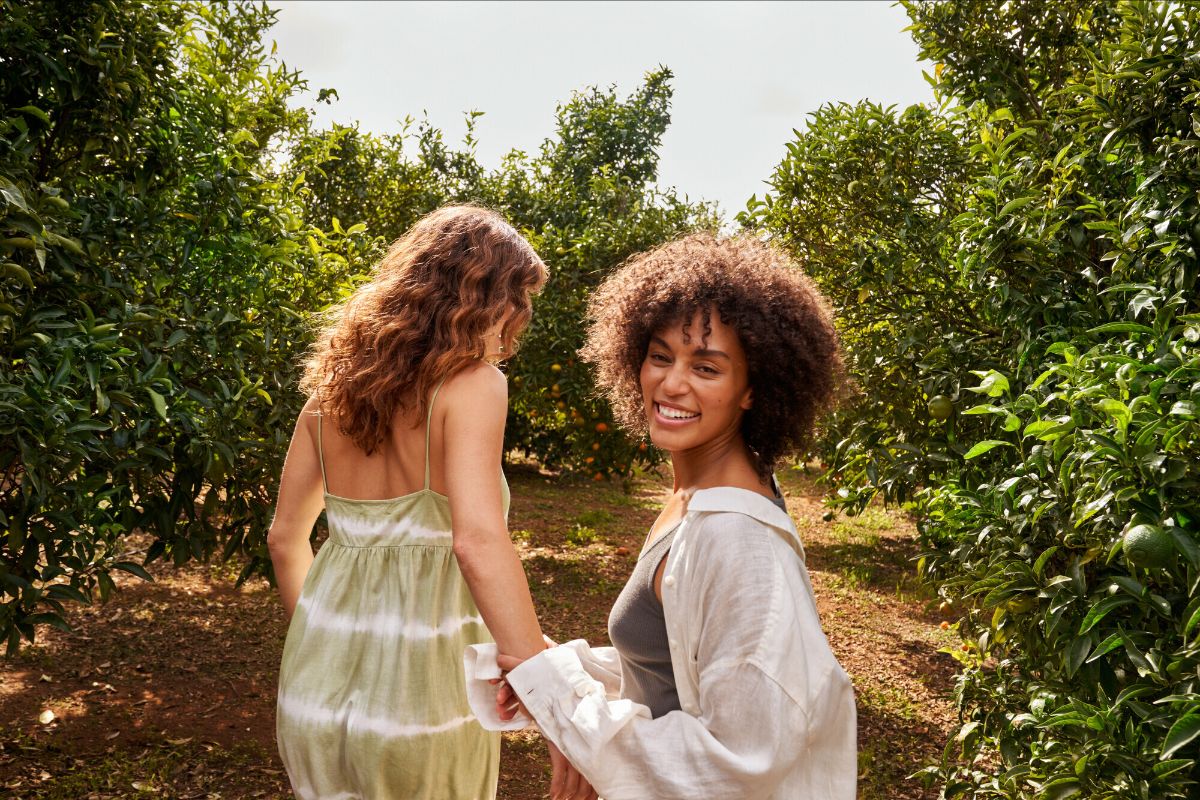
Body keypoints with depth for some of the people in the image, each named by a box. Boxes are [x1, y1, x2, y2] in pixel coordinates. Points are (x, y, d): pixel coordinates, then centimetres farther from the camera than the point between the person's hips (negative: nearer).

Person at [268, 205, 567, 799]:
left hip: (319, 674, 5)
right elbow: (478, 541, -30)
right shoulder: (471, 383, -15)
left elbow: (285, 537, 10)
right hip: (418, 681, -5)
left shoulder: (337, 378, 4)